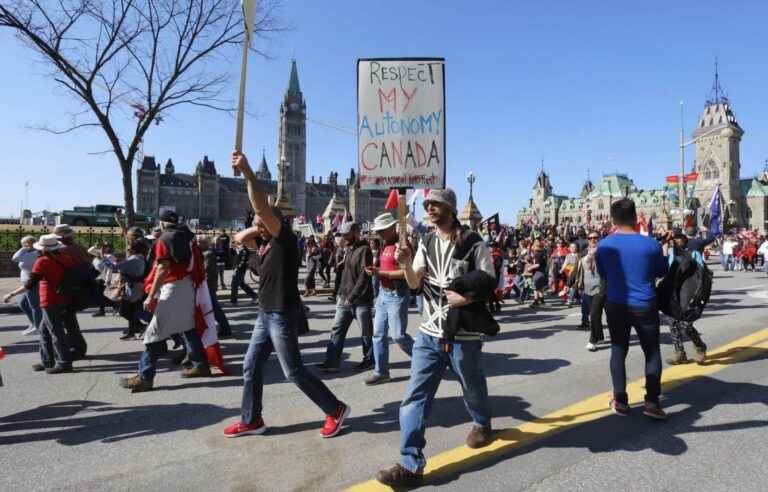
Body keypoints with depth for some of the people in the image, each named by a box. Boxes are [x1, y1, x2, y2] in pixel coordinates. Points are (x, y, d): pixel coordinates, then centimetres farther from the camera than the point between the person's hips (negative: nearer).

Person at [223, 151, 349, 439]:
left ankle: (336, 410, 14)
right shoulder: (266, 244, 10)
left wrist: (247, 172, -33)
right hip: (266, 314, 9)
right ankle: (251, 420, 28)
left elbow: (262, 207, -27)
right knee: (251, 366, 13)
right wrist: (257, 229, 0)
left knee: (294, 371, 0)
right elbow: (239, 238, 18)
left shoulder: (286, 240, -14)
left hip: (282, 316, -9)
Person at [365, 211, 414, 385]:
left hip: (397, 295, -9)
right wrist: (375, 270, -2)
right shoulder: (386, 246, 12)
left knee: (397, 335, -4)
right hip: (383, 293, 9)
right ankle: (381, 371, 19)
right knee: (379, 333, 9)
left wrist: (380, 273, -23)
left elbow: (406, 272, -22)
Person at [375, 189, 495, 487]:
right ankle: (411, 466, 4)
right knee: (415, 396, -3)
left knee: (473, 388, 20)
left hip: (464, 334, -3)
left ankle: (482, 424, 52)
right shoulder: (426, 243, 5)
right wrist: (406, 263, -16)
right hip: (430, 333, 4)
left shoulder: (473, 243, -8)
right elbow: (414, 283, 2)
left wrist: (466, 297, -19)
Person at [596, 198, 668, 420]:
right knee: (652, 352, 12)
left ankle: (620, 401, 14)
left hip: (616, 305, 2)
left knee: (618, 350, 11)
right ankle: (651, 401, 10)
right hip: (644, 306, -1)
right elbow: (662, 271, 6)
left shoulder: (604, 245, -6)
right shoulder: (650, 244, -10)